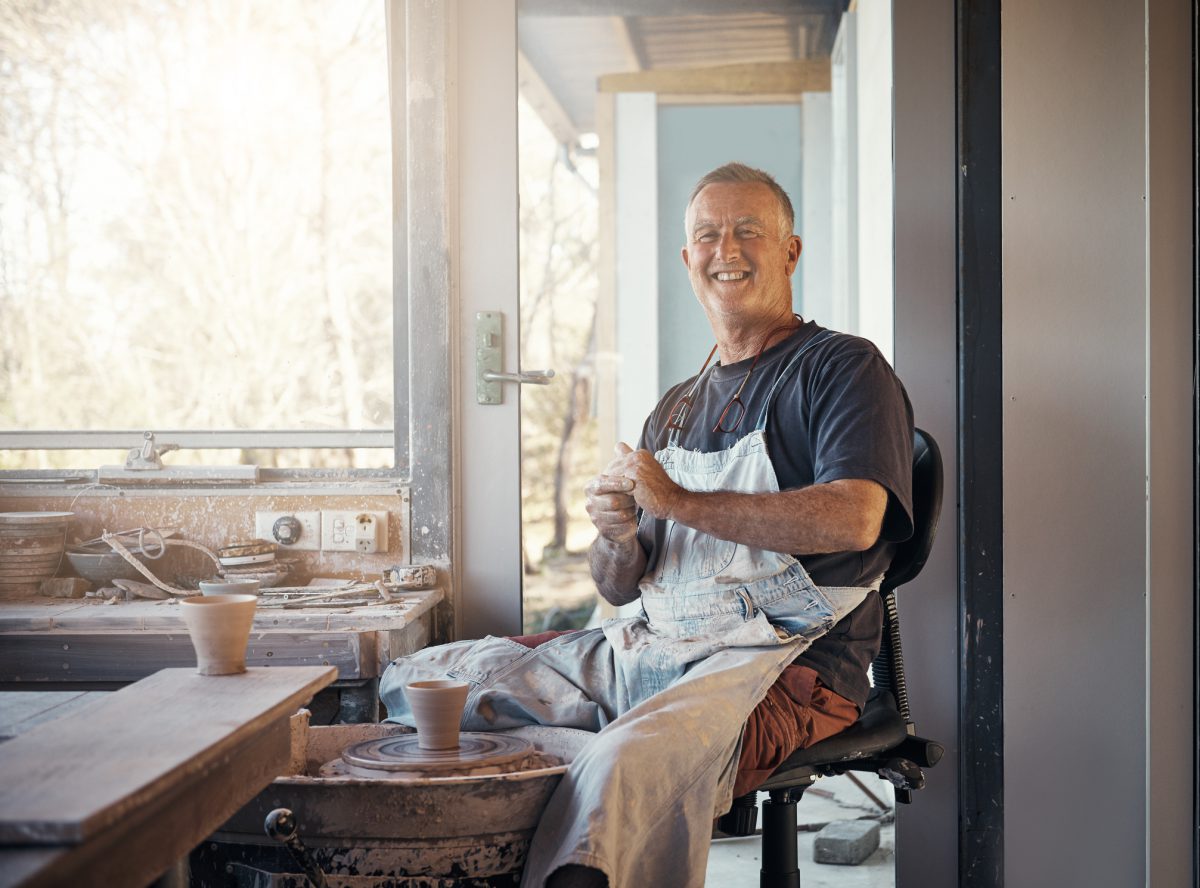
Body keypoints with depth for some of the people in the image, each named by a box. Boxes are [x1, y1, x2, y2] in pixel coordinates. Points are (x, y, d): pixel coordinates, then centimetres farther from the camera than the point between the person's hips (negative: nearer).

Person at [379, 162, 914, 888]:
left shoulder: (843, 368, 1)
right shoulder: (676, 410, 21)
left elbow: (854, 520, -18)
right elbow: (618, 587, 20)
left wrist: (681, 502, -16)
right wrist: (616, 538, -5)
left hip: (782, 659, -7)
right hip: (651, 650, 8)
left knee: (629, 763, -39)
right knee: (415, 682, 0)